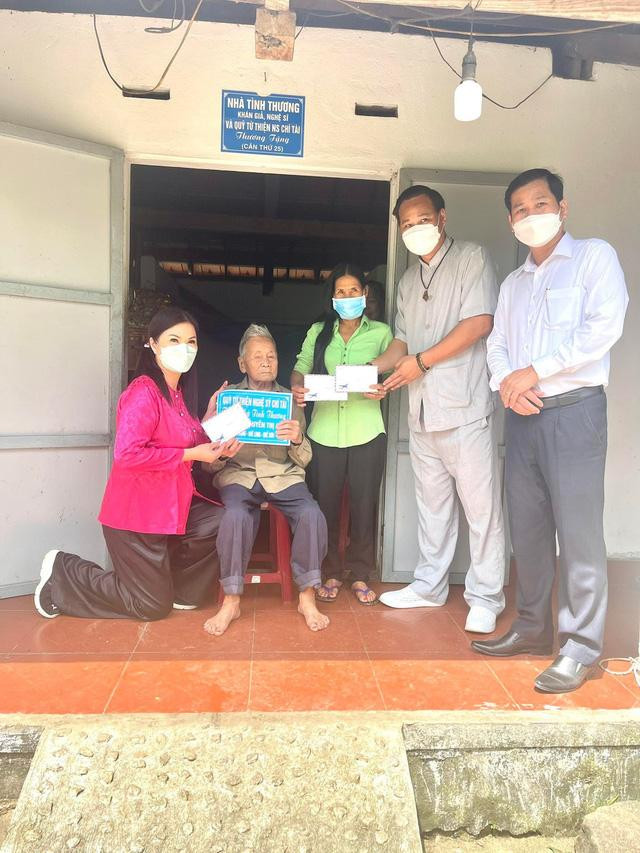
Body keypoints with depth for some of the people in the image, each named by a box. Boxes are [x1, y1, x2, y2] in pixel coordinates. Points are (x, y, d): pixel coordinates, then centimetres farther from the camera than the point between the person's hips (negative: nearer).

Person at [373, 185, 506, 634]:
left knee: (481, 505, -1)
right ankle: (429, 586, 26)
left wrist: (421, 361, -11)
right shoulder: (409, 280, 20)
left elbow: (479, 323, -12)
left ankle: (486, 598, 11)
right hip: (422, 411, 7)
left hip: (465, 407, -6)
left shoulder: (472, 258, 0)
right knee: (432, 503, 14)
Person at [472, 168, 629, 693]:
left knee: (578, 532, -6)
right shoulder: (513, 283, 22)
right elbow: (497, 345, 14)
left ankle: (581, 648, 4)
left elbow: (603, 328, -12)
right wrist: (506, 384, -8)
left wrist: (535, 372, -12)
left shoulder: (594, 257, 3)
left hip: (574, 410, -6)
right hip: (523, 416, 6)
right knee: (527, 528, 9)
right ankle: (533, 628, 22)